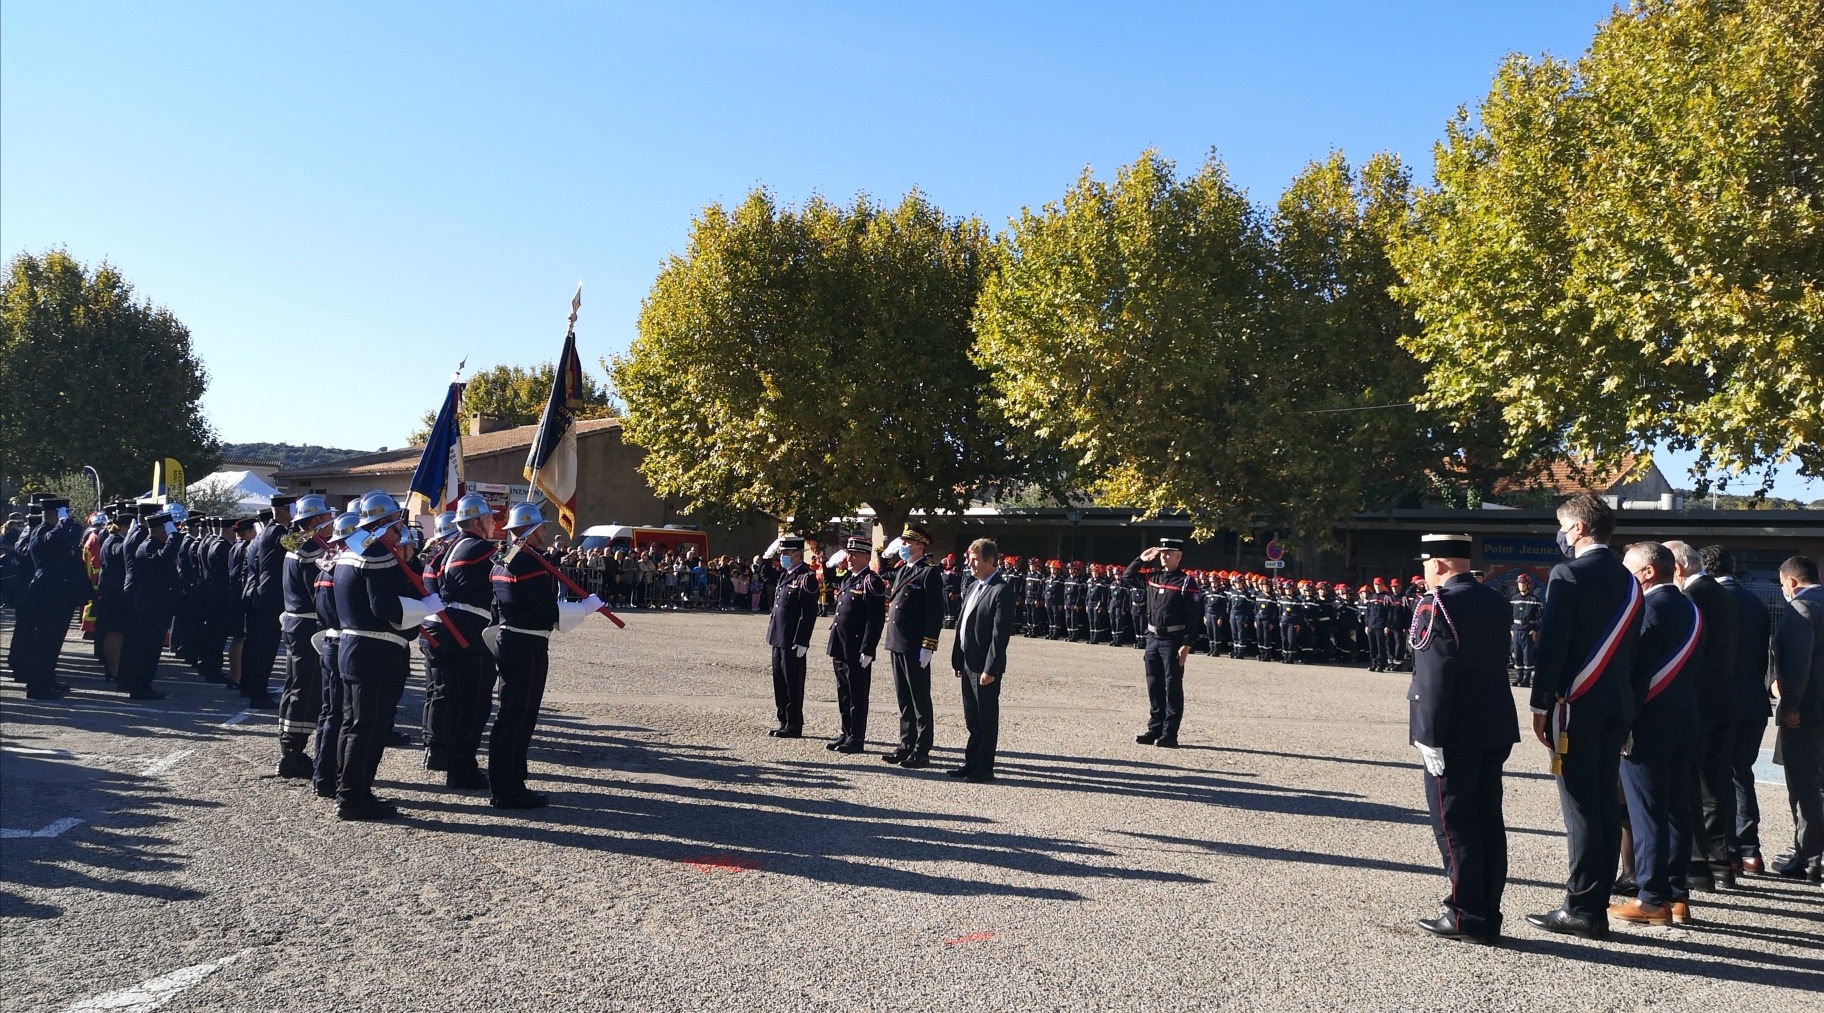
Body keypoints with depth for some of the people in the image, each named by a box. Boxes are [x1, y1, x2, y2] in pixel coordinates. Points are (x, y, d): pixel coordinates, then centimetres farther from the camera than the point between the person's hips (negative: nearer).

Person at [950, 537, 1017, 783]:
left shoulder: (1001, 591, -14)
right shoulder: (972, 587, 14)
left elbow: (1001, 634, -18)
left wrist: (991, 669, -20)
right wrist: (957, 659, 13)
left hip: (986, 666, -8)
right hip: (968, 663, 8)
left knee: (987, 718, 2)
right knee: (972, 718, 16)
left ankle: (985, 768, 11)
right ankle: (971, 763, 25)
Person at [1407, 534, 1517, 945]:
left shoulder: (1437, 606, -15)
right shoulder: (1496, 602, 10)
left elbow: (1433, 679, -20)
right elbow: (1498, 662, 15)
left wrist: (1430, 737, -19)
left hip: (1454, 735, -8)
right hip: (1495, 730, 8)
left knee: (1454, 823, 0)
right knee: (1488, 822, 11)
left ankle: (1466, 917, 5)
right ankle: (1488, 917, 19)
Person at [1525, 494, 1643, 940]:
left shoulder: (1569, 574, -12)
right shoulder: (1628, 581, 12)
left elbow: (1552, 644, -15)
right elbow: (1632, 648, 14)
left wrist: (1540, 706, -9)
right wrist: (1624, 702, 18)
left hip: (1577, 705, -8)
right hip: (1617, 706, 8)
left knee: (1580, 806, -4)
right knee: (1606, 804, 11)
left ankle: (1581, 909, 0)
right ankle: (1596, 904, 18)